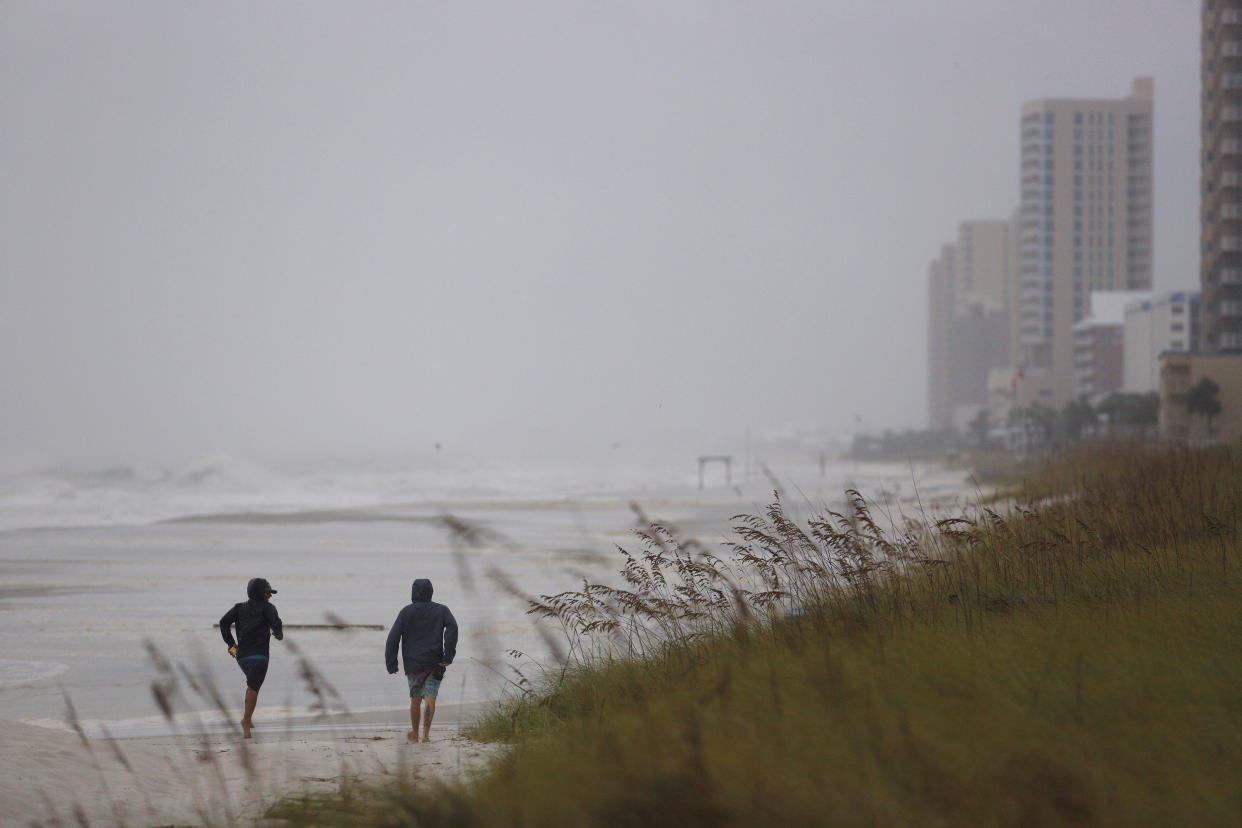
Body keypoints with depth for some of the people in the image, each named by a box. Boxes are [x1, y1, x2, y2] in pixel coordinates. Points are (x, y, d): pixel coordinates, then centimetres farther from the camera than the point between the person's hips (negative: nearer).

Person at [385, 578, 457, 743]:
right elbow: (452, 627, -13)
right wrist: (448, 655, -13)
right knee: (430, 698, -4)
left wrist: (391, 663, -1)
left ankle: (415, 734, 25)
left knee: (415, 698, 15)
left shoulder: (406, 612, 3)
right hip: (434, 663, -1)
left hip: (413, 663, 1)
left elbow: (393, 637, -4)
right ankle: (426, 733, -20)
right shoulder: (441, 610, 5)